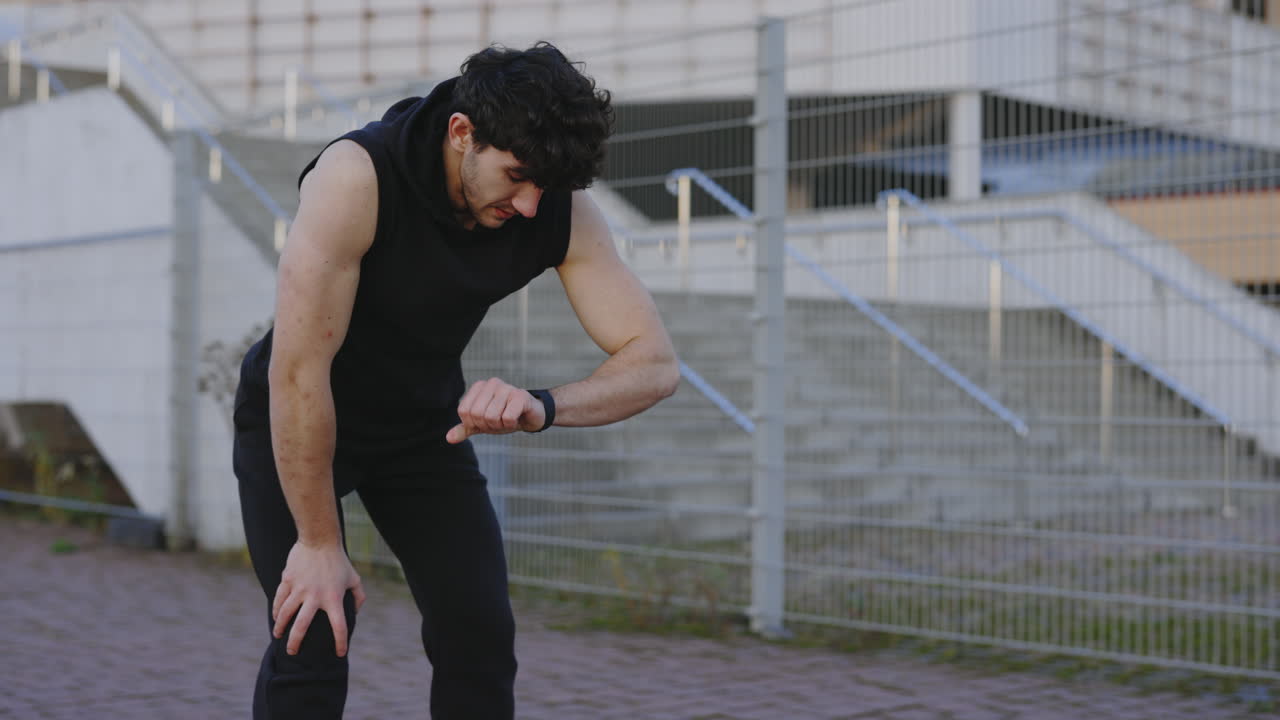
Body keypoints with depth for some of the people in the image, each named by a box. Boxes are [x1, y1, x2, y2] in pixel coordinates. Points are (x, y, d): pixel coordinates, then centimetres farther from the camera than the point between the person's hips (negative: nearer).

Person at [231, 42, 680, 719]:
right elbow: (299, 371, -33)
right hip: (297, 420, -4)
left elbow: (654, 362, -24)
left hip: (426, 422, 4)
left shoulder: (561, 208, -22)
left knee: (479, 634, -6)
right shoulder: (355, 177, -36)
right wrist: (318, 544, -27)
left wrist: (540, 406, -44)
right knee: (311, 634, -14)